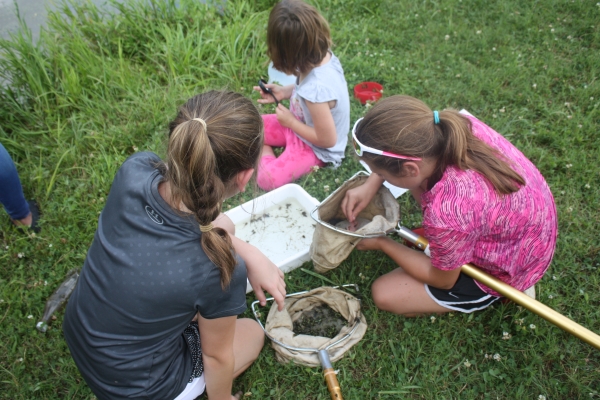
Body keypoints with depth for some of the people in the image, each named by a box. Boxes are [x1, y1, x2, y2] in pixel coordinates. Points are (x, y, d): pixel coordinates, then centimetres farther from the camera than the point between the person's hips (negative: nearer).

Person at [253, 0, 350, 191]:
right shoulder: (322, 55, -17)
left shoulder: (316, 89, -41)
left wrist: (290, 121, -19)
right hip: (299, 125, 8)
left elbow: (328, 139, -29)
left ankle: (265, 153, 6)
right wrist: (284, 92, -6)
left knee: (267, 178, -18)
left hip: (316, 147, -8)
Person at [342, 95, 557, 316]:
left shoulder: (448, 215, -42)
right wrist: (369, 185, -10)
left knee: (384, 294, -2)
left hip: (506, 271, -6)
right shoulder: (453, 125, -25)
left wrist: (381, 243, -7)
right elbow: (408, 150, 2)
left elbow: (442, 280, -18)